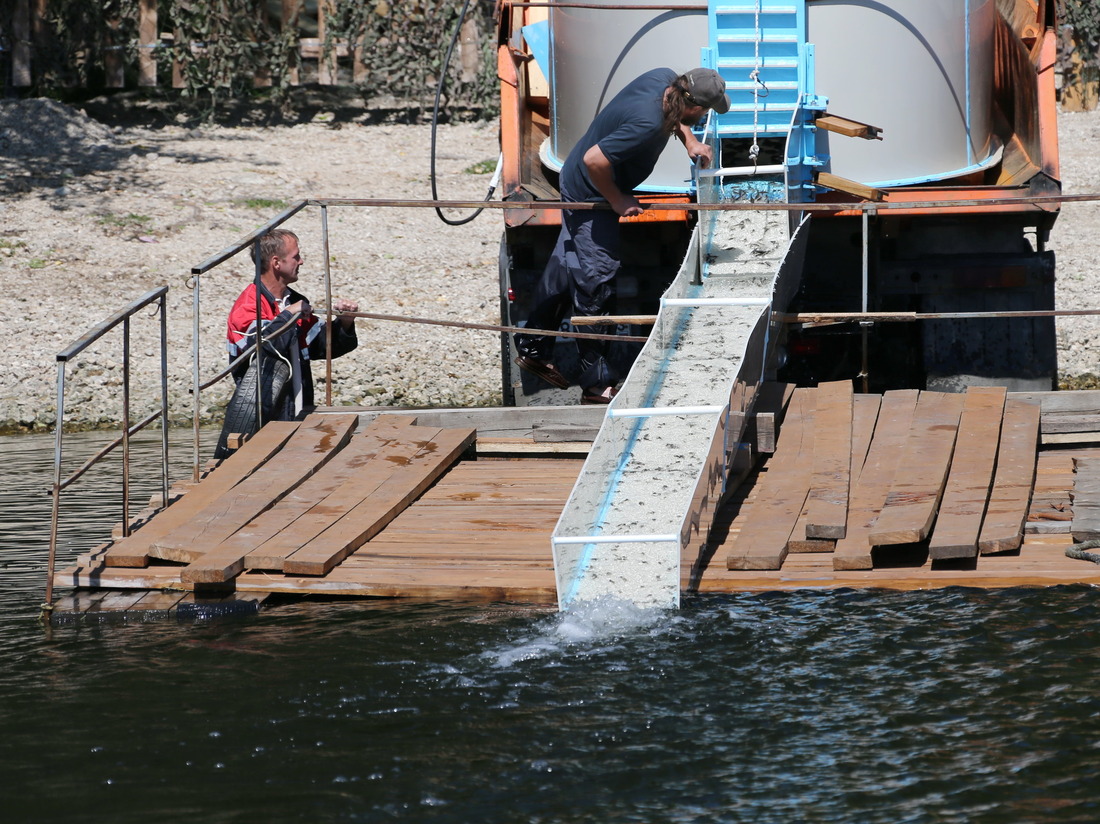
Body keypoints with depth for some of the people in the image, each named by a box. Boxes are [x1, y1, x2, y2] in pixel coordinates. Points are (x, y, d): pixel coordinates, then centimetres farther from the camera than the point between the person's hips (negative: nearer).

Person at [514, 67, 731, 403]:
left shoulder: (664, 78, -10)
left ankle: (533, 349, 34)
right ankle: (597, 383, 1)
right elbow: (594, 160, -34)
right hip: (590, 195, -10)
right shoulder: (647, 124, -36)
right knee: (595, 280, -5)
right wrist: (616, 200, -19)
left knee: (565, 266, 20)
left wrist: (688, 140, 1)